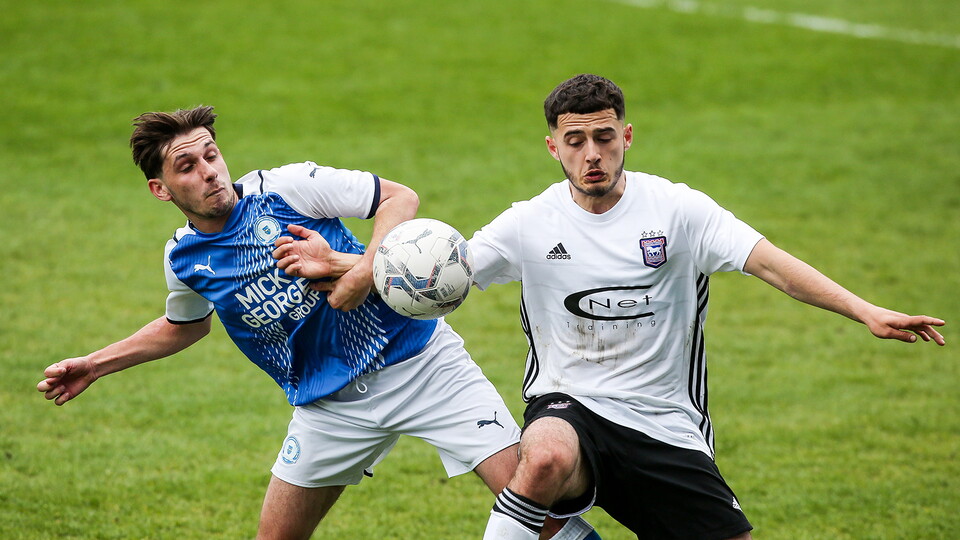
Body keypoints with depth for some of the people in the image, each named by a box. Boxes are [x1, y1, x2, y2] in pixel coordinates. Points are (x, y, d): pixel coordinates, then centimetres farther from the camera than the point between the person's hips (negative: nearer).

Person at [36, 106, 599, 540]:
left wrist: (365, 271, -23)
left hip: (418, 361, -4)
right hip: (328, 406, 4)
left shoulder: (288, 188, -12)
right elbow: (184, 326, 25)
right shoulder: (184, 260, 2)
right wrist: (95, 364, 20)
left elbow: (401, 198, -8)